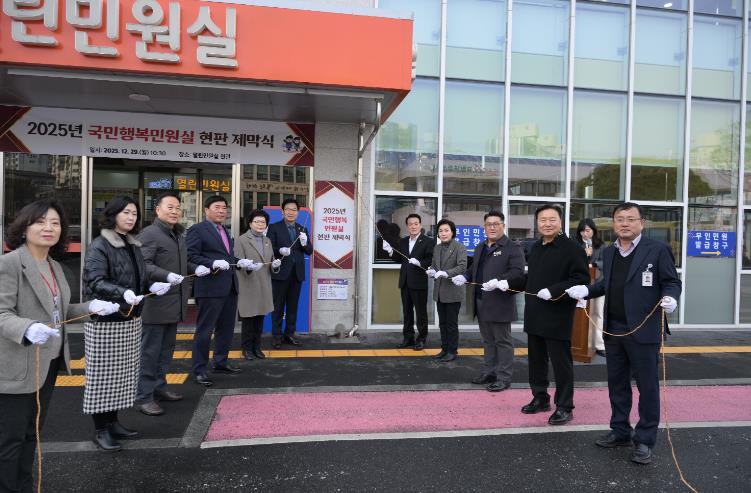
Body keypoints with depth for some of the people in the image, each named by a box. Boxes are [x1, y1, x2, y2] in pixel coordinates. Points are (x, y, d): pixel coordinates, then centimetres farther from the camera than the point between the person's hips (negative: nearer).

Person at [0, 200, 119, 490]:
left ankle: (25, 486, 34)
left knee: (32, 433, 19)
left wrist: (90, 307, -1)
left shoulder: (55, 267, 10)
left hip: (49, 362, 8)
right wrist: (28, 329, -38)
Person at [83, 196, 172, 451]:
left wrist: (153, 286, -5)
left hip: (131, 319, 7)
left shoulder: (134, 244, 11)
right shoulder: (100, 245, -11)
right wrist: (123, 293, -35)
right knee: (103, 375, 2)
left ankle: (112, 421, 27)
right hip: (105, 320, -7)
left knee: (124, 372, 13)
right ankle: (101, 429, 14)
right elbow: (95, 281, -20)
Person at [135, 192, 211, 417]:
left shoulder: (179, 234, 17)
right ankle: (143, 396, 9)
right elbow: (143, 264, -20)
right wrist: (167, 275, -32)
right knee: (150, 351, -1)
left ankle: (159, 387, 30)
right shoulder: (149, 233, -12)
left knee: (166, 349, 17)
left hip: (174, 303, 9)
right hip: (156, 303, -9)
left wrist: (196, 268, 6)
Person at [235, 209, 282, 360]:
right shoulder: (241, 240, -3)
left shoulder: (267, 241, 16)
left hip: (264, 286, 5)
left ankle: (257, 347, 21)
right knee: (248, 319, 1)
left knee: (260, 318, 9)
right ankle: (247, 348, 15)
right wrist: (250, 267, -29)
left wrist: (274, 264, -7)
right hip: (248, 286, -5)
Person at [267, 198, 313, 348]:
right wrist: (280, 251, -25)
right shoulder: (274, 227, 0)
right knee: (278, 306, 4)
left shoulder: (302, 229, 11)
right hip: (280, 272, -4)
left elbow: (309, 251, 7)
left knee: (292, 306, 11)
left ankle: (290, 334, 21)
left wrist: (305, 243, -13)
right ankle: (277, 336, 12)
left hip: (297, 273, 4)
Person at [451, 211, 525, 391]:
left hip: (500, 304, -7)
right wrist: (464, 277, 6)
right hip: (481, 303, 8)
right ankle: (490, 372, 29)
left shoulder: (513, 248, -9)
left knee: (502, 341, 3)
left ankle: (504, 377, 12)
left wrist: (499, 282, -31)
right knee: (487, 341, 17)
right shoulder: (480, 248, 16)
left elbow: (517, 272, -19)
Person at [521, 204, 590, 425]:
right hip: (535, 315, 8)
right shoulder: (535, 247, 14)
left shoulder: (572, 248, -11)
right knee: (536, 360, 17)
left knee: (561, 363, 3)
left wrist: (553, 291, -25)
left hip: (557, 317, -8)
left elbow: (581, 279, -18)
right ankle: (540, 398, 31)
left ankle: (564, 407, 15)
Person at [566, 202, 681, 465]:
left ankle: (644, 440, 18)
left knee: (647, 386, 5)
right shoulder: (608, 252, 11)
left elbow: (672, 282, -5)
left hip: (644, 331, -6)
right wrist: (586, 290, 4)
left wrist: (670, 297, -25)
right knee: (617, 383, 16)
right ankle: (620, 431, 31)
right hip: (613, 330, 6)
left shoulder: (657, 249, -7)